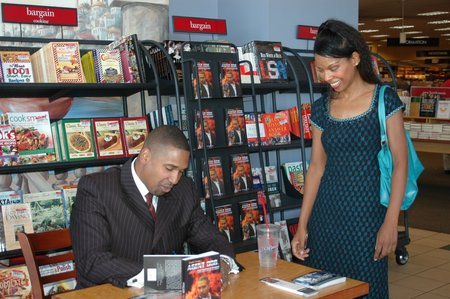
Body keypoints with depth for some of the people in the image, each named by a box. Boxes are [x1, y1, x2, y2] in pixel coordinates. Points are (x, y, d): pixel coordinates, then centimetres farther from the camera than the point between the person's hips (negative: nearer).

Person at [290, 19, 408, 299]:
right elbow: (316, 165, 8)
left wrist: (391, 222, -11)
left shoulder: (384, 100, -5)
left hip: (366, 213, -4)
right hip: (325, 214, 4)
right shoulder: (321, 108, 6)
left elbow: (400, 163, -6)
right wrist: (302, 225, 6)